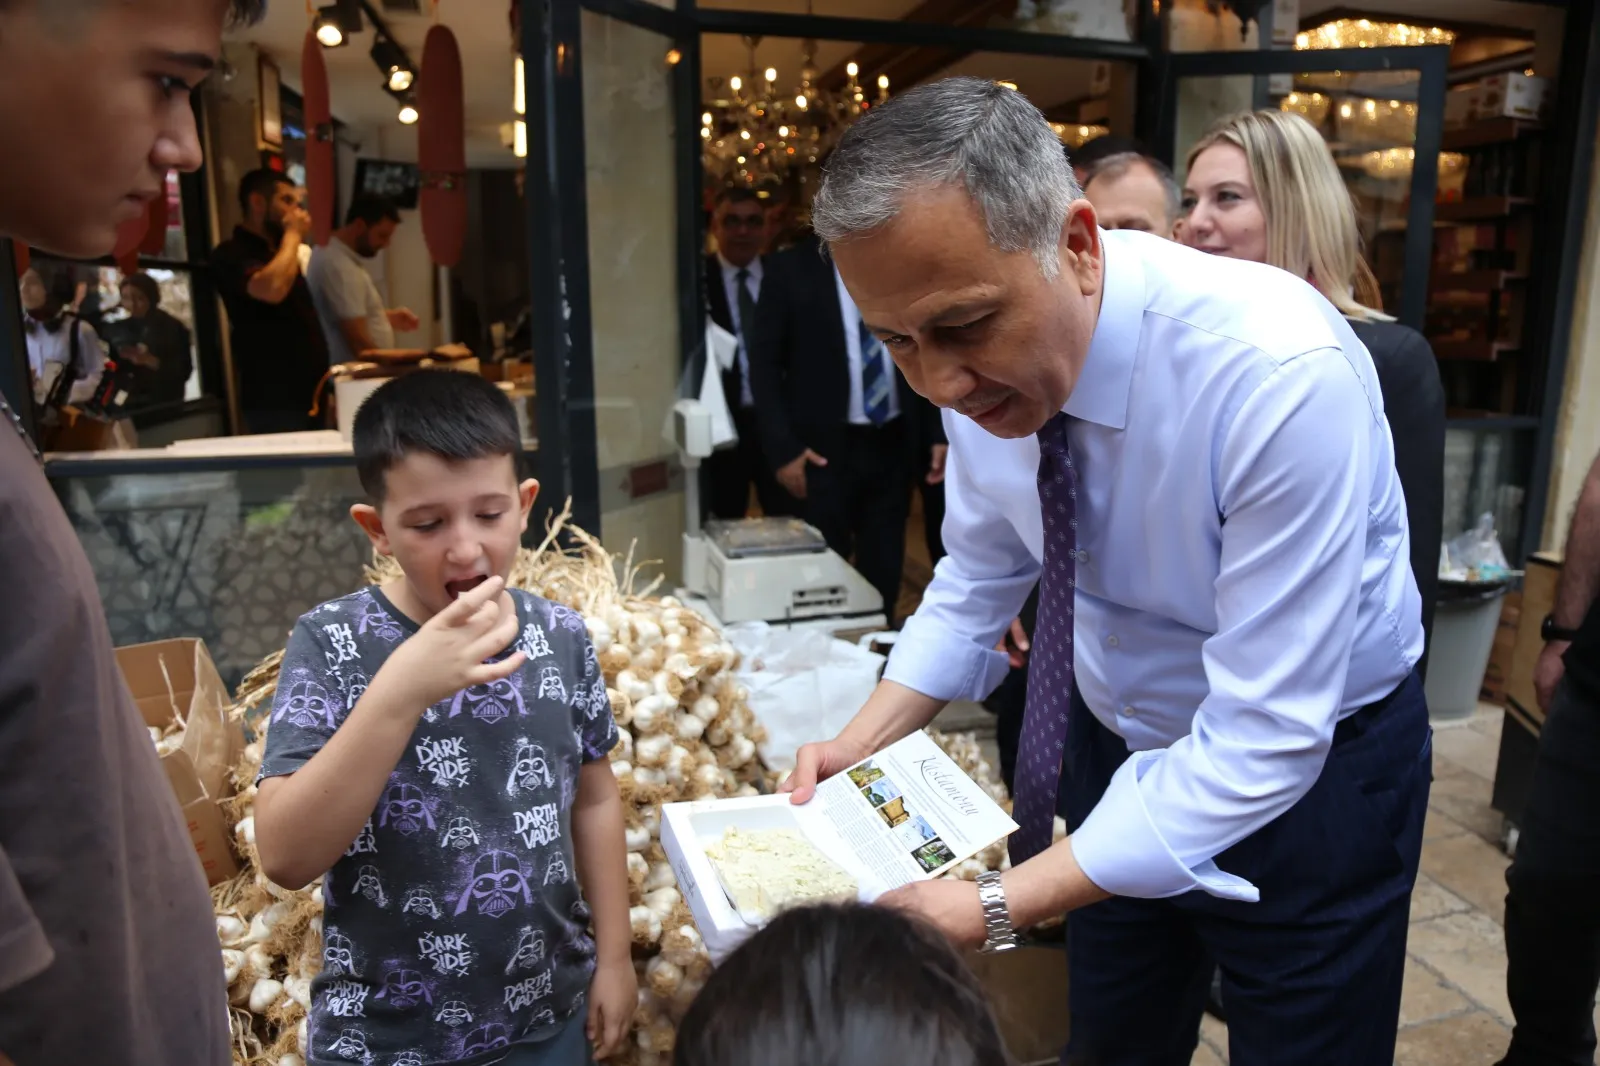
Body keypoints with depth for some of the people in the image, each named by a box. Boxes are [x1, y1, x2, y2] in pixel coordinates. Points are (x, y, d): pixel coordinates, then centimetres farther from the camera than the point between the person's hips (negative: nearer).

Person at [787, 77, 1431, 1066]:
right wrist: (864, 742, -14)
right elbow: (979, 578, 0)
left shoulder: (1286, 374, -34)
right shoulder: (985, 356, -15)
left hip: (1310, 766, -4)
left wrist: (997, 908, -34)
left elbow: (1264, 742, -32)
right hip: (1120, 741, 5)